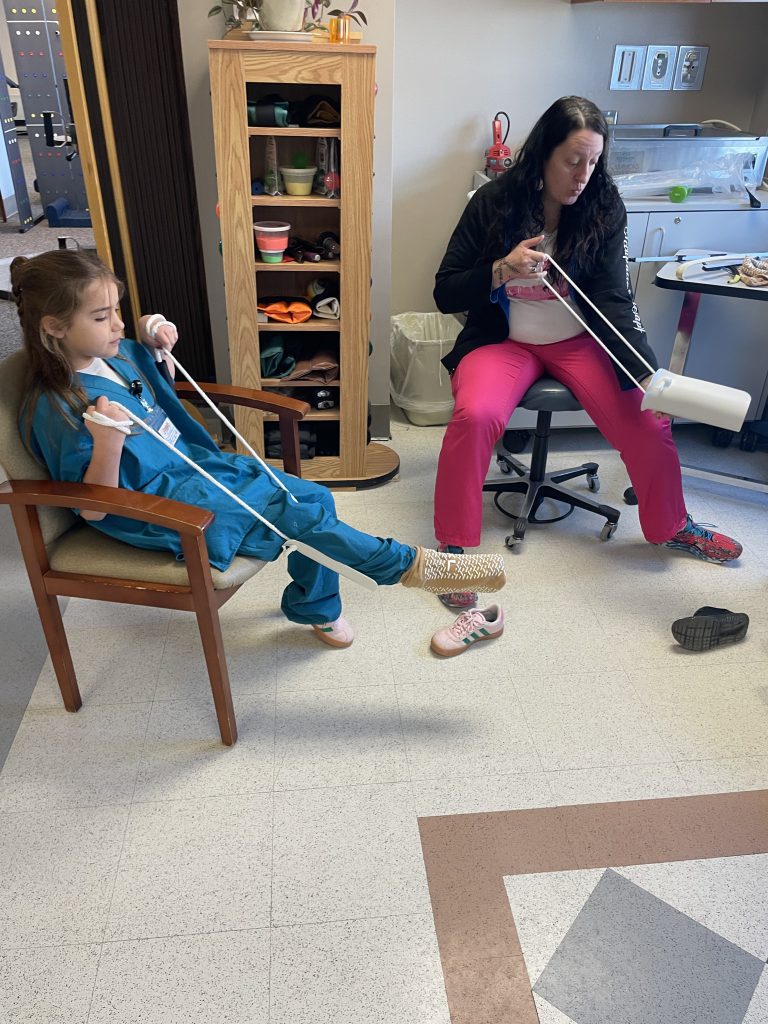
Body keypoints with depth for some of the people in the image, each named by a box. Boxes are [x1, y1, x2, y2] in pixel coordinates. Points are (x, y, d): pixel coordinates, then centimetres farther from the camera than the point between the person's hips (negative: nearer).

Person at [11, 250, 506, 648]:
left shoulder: (114, 354, 1)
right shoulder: (59, 408, -22)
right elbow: (95, 508, -20)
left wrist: (151, 332, 4)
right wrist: (107, 445, -38)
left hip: (192, 461, 8)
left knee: (316, 497, 0)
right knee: (296, 511, -19)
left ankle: (315, 605, 22)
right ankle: (409, 565, -3)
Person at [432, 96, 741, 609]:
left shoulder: (604, 207, -5)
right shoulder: (493, 203, -9)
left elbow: (614, 301, -13)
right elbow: (446, 294, -6)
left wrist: (648, 373, -27)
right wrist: (503, 270, -24)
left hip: (578, 341, 2)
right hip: (503, 341, -2)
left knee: (647, 423, -15)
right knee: (474, 416, -33)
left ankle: (671, 526, 15)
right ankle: (454, 546, -14)